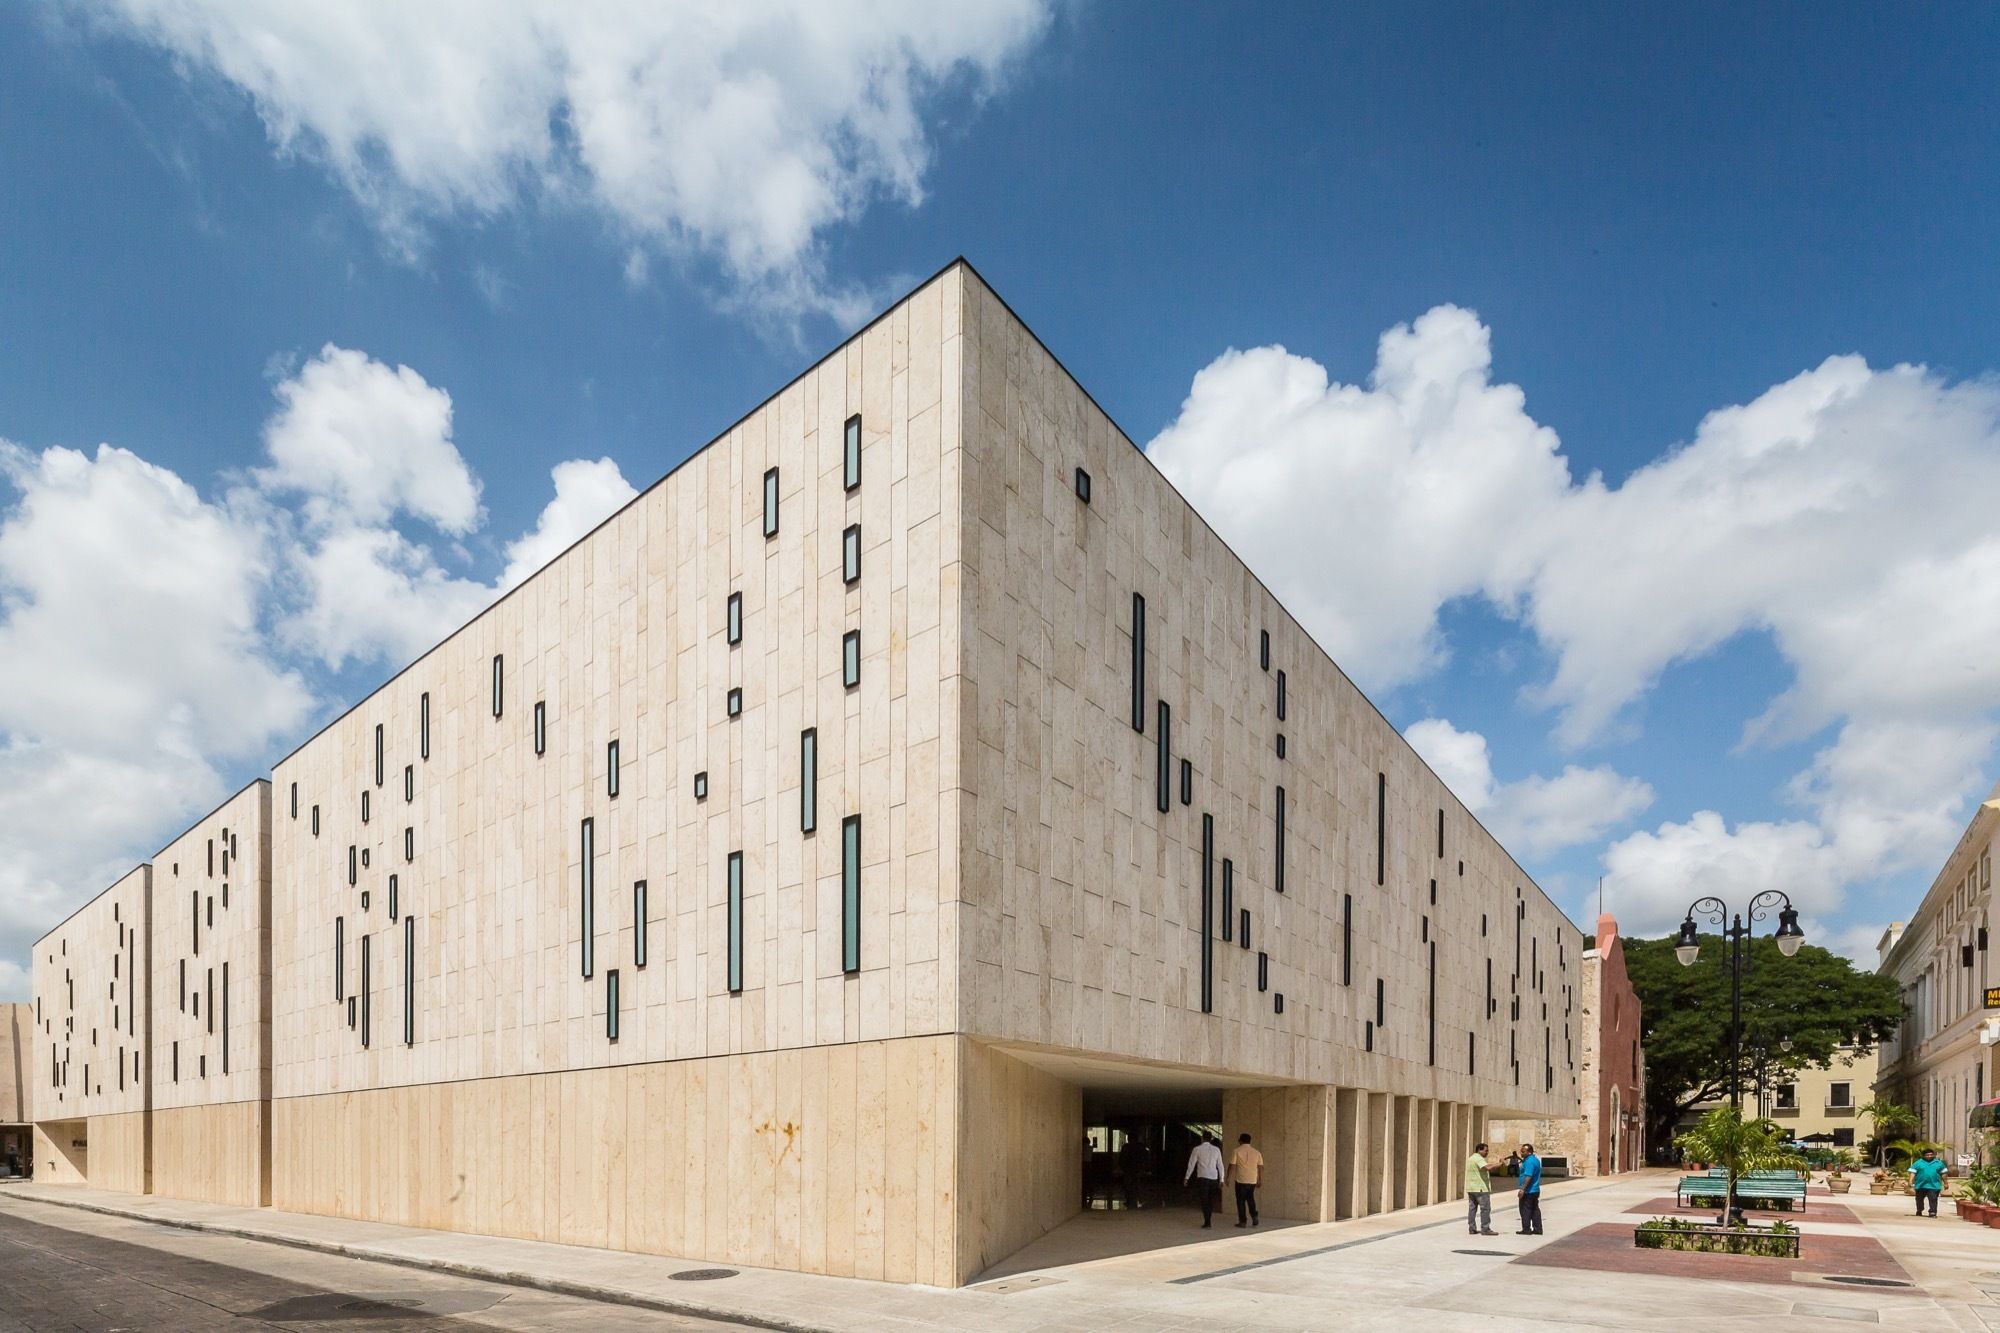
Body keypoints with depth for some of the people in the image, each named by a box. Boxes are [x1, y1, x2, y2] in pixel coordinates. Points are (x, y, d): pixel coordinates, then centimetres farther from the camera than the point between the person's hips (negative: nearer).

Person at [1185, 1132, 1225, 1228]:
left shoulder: (1197, 1149, -2)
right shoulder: (1216, 1149, 7)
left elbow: (1191, 1164, 0)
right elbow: (1220, 1165, 9)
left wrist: (1187, 1178, 7)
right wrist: (1221, 1180, 14)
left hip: (1202, 1177, -3)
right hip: (1214, 1177, 3)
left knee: (1204, 1200, 0)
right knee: (1211, 1200, 14)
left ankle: (1207, 1222, -7)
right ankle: (1208, 1221, 18)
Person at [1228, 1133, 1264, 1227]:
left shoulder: (1237, 1151, -5)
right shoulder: (1256, 1152, 6)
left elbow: (1232, 1166, -8)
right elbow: (1261, 1167, 5)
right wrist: (1260, 1180, 14)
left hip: (1241, 1181, -4)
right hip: (1252, 1181, 4)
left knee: (1241, 1201, 5)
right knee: (1250, 1199, 21)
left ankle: (1243, 1221, 6)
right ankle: (1254, 1217, 8)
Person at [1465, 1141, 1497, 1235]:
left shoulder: (1470, 1158, 18)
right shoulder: (1479, 1158, -13)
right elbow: (1487, 1167, -30)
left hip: (1470, 1188, 9)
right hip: (1481, 1188, -9)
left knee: (1472, 1208, 9)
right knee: (1485, 1208, -5)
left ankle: (1472, 1228, 9)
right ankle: (1485, 1229, -7)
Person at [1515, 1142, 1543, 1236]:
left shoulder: (1529, 1161, -20)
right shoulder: (1535, 1159, 13)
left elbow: (1528, 1176, -26)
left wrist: (1523, 1189, -27)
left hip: (1528, 1191, -10)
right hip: (1535, 1190, 10)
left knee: (1525, 1210, -2)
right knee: (1535, 1210, 12)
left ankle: (1526, 1229, 0)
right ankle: (1537, 1229, 14)